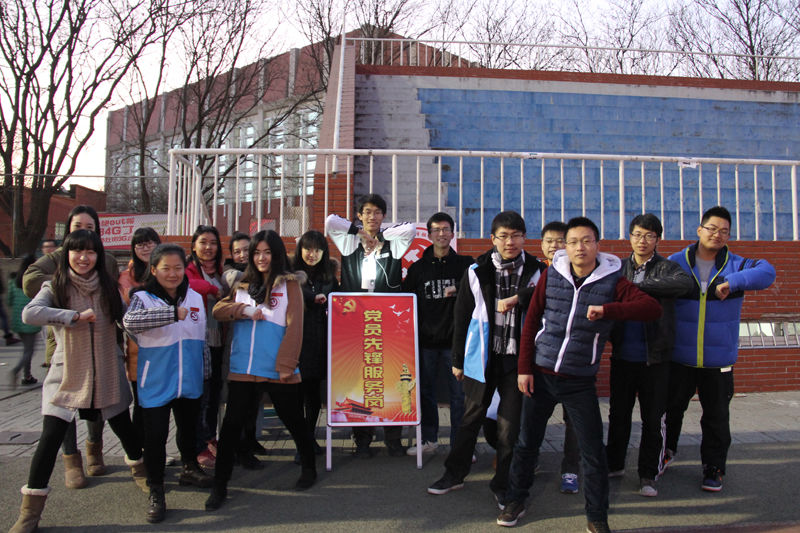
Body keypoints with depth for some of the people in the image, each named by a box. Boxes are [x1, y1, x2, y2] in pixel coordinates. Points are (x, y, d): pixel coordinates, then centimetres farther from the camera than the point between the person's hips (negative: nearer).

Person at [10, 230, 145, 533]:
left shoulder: (108, 288, 2)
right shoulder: (55, 287, -6)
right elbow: (29, 314, -23)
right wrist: (76, 316, -27)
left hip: (107, 374, 2)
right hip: (67, 374, -2)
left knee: (124, 428, 14)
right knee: (50, 438, -5)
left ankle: (140, 472, 41)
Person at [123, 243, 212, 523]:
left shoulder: (195, 297, 5)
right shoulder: (142, 297, -10)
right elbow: (130, 321, -33)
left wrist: (206, 372, 15)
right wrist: (173, 313, -39)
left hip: (189, 382, 5)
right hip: (155, 384, -4)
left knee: (189, 428, 21)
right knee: (155, 436, 1)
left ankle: (190, 469, 45)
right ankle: (155, 492, 18)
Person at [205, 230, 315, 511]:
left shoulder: (289, 284, -2)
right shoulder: (243, 285, 14)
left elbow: (294, 327, -8)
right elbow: (218, 309, 6)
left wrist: (287, 364, -15)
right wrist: (244, 310, -12)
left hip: (278, 371, -4)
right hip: (242, 369, 4)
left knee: (292, 419, 11)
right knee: (231, 424, 5)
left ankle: (309, 467, 34)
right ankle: (219, 485, 19)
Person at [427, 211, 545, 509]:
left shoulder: (536, 271, 0)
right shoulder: (477, 271, 1)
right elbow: (461, 316, 5)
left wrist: (518, 298, -17)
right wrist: (458, 359, 7)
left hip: (517, 358, 0)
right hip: (482, 357, 1)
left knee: (511, 423, 5)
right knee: (471, 417, 12)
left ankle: (503, 485, 23)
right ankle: (455, 474, 30)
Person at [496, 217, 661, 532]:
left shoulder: (612, 281, -4)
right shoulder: (551, 275, 1)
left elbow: (653, 309, -18)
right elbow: (531, 321, 3)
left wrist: (607, 310, -30)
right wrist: (524, 368, -1)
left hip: (580, 381, -1)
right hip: (540, 375, 2)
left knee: (593, 451, 4)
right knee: (526, 443, 12)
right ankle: (515, 502, 32)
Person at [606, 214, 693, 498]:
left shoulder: (666, 267, -3)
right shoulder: (618, 268, 8)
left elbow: (686, 283, -25)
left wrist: (639, 285, -27)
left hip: (654, 357, -2)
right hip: (622, 356, 3)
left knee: (653, 419, 7)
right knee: (618, 413, 14)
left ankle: (648, 474, 22)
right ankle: (614, 464, 31)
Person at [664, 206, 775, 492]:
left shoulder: (735, 265, 0)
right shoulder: (676, 263, -1)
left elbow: (767, 272, -18)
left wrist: (732, 282, -30)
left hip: (719, 360, 0)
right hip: (679, 358, 0)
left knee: (717, 417, 10)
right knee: (672, 408, 14)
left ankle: (713, 469, 27)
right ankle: (667, 450, 39)